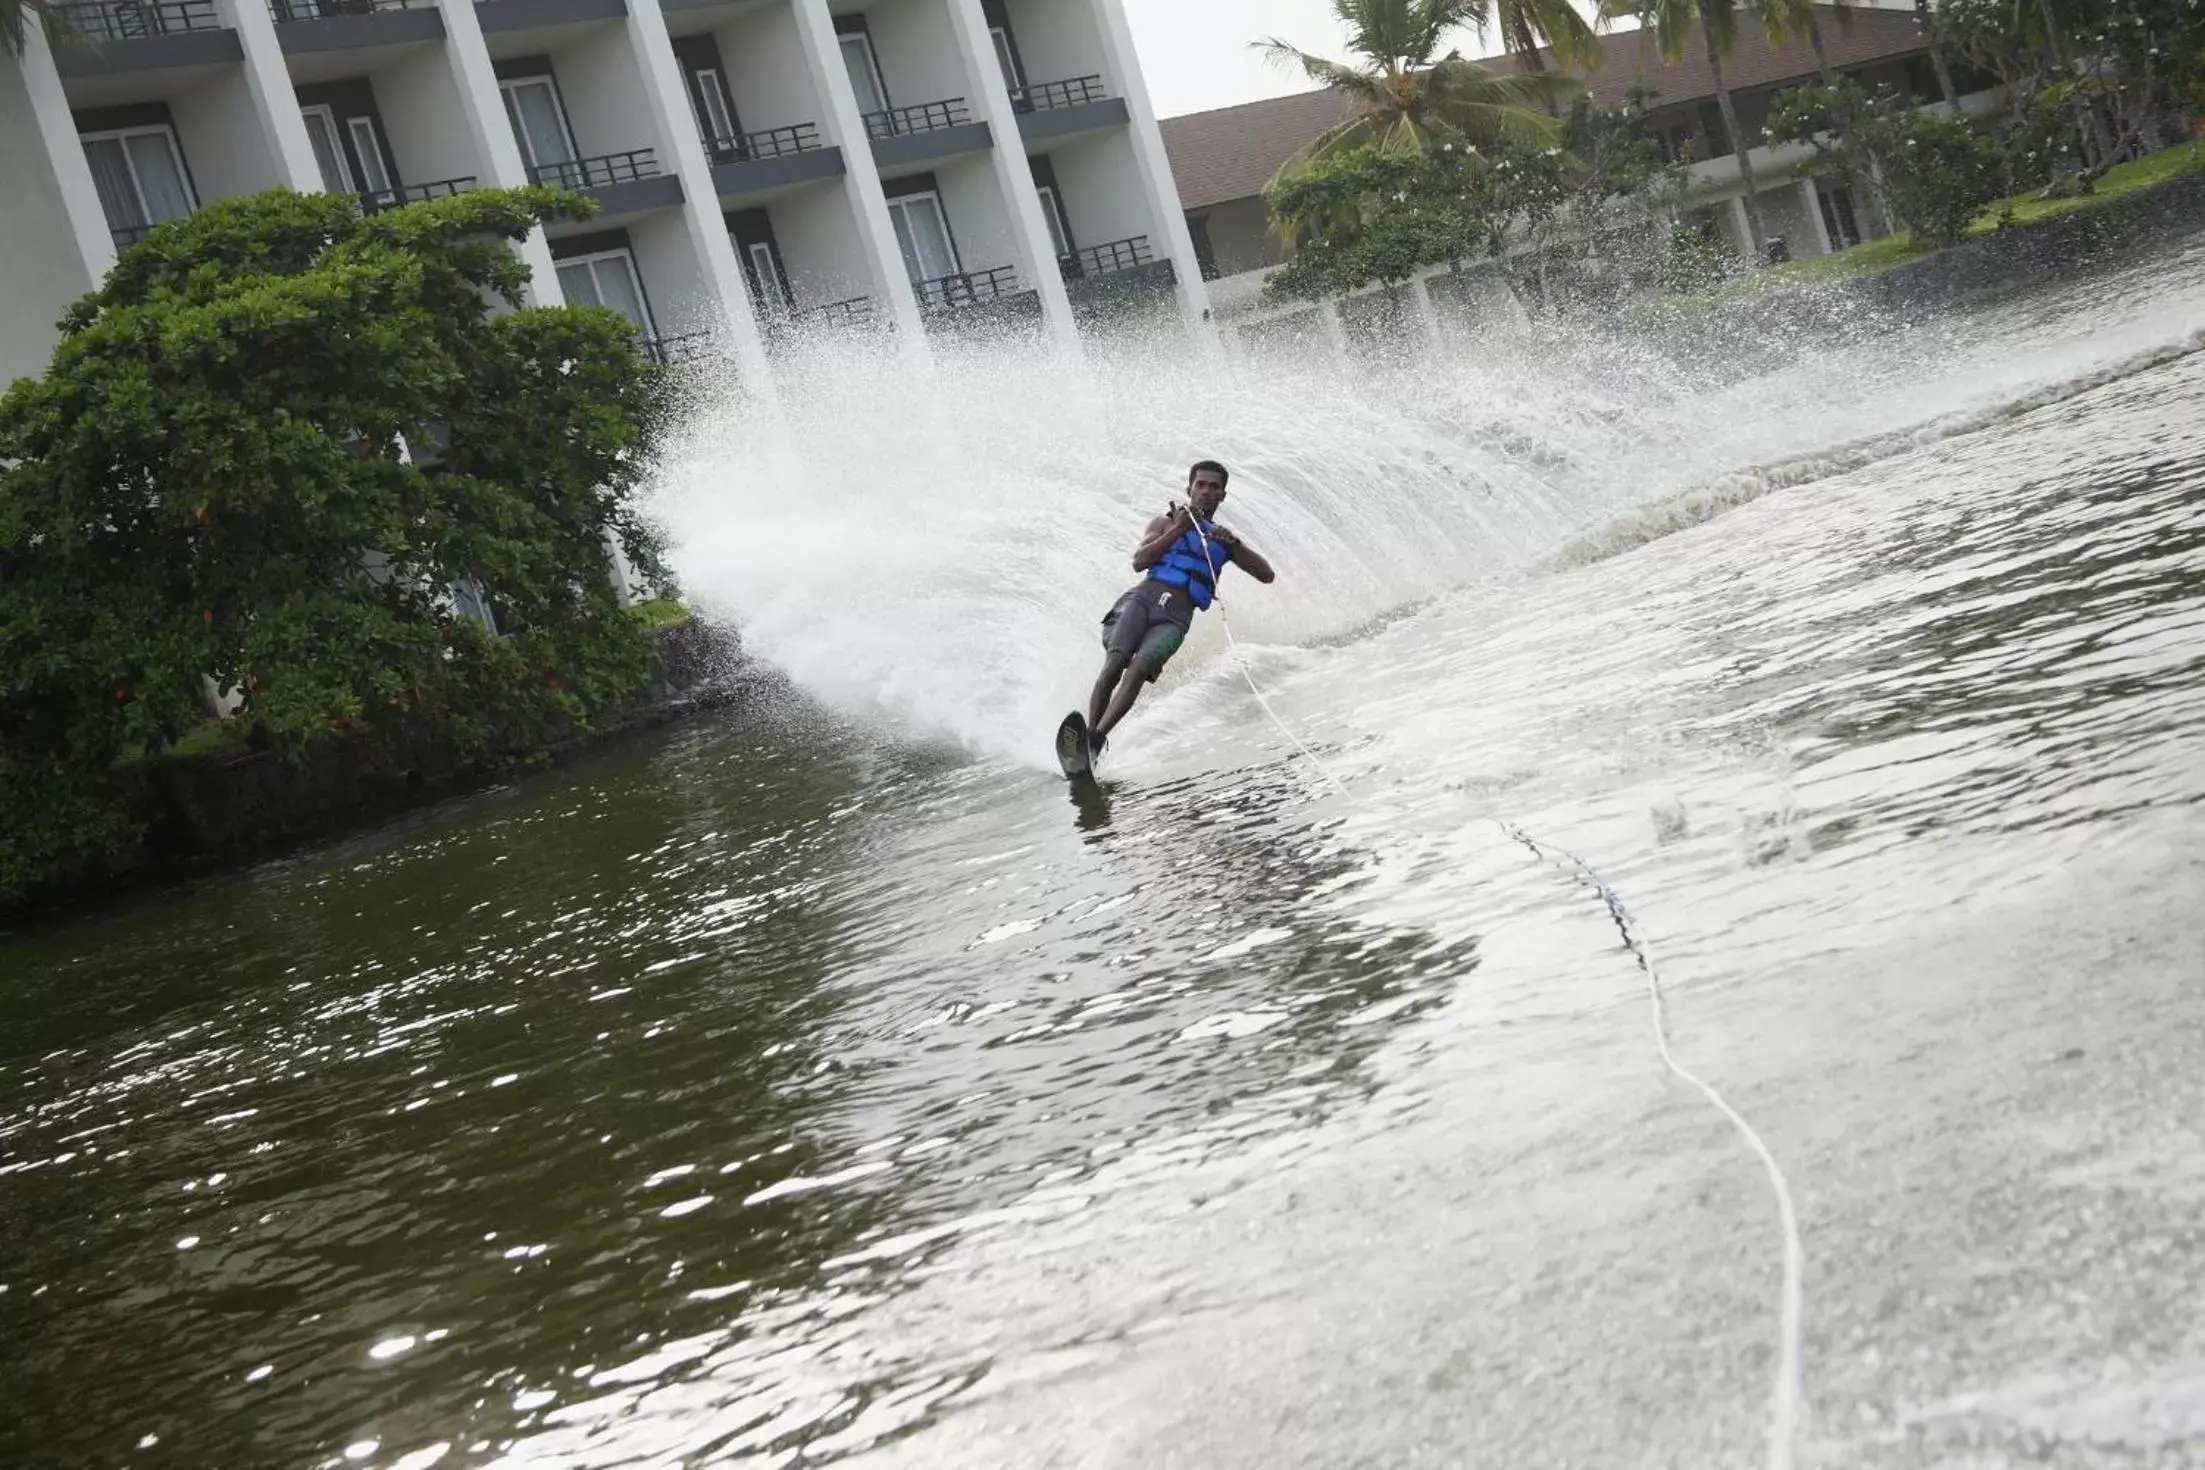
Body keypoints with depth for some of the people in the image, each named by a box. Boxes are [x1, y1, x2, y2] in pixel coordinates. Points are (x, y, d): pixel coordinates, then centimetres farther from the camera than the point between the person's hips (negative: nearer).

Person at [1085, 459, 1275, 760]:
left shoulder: (1223, 538, 25)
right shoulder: (1167, 522, 21)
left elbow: (1267, 574, 13)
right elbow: (1139, 562, 4)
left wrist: (1234, 543, -1)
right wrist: (1178, 530, -4)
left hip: (1176, 617, 0)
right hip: (1144, 596, 0)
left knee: (1139, 670, -27)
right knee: (1114, 665, -25)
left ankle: (1096, 740, -35)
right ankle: (1087, 731, -26)